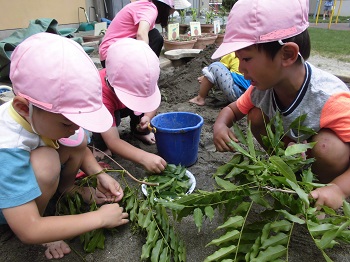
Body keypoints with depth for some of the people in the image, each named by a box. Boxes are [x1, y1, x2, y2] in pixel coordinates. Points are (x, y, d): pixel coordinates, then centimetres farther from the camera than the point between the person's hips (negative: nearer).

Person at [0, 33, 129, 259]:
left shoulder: (42, 114, -25)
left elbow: (80, 148, -4)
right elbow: (29, 231, -41)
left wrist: (99, 175, -21)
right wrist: (101, 218, -34)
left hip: (22, 172, 6)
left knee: (78, 140, -19)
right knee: (45, 160, -36)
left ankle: (66, 189, 8)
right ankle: (44, 225, -9)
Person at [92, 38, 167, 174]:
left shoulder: (136, 78, -32)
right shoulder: (101, 95, -45)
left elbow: (153, 100, -14)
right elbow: (113, 142, -48)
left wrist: (148, 116, -35)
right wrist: (144, 158, -60)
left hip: (120, 106, 5)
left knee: (144, 97, -23)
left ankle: (140, 131, 4)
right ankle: (99, 145, -6)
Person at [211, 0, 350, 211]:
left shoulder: (330, 100, -35)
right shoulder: (262, 87, -18)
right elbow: (232, 110, -4)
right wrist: (220, 126, -25)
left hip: (333, 168, -4)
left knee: (327, 146, -37)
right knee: (256, 116, -15)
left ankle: (325, 184, -3)